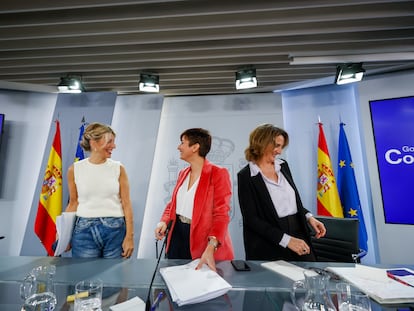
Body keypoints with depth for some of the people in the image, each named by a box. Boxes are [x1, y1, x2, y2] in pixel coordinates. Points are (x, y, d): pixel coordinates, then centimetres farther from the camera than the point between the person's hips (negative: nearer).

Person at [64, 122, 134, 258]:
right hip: (84, 230, 1)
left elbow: (126, 204, -3)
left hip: (115, 230, 0)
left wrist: (129, 236, -7)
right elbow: (73, 203, 8)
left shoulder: (118, 168, -2)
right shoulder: (75, 169, 0)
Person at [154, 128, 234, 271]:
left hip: (204, 239, -6)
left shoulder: (218, 174, -13)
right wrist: (164, 221, -3)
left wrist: (211, 248, -29)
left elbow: (221, 214, -18)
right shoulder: (183, 173, 8)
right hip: (178, 234, 6)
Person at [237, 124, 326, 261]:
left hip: (299, 234, 5)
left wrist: (309, 217, 1)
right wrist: (286, 240, -18)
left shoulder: (283, 165, 5)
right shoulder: (246, 176, -14)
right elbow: (251, 219, -15)